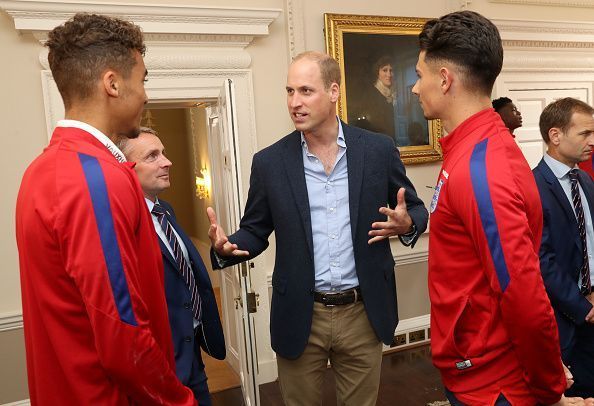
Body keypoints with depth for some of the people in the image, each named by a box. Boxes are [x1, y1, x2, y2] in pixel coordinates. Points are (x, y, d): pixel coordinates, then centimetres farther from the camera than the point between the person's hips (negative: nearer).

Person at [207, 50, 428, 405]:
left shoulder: (378, 149, -3)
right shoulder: (269, 162, -2)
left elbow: (416, 211, 7)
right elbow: (255, 231, 4)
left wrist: (406, 225, -15)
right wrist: (225, 247, -16)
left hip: (364, 313, 1)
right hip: (299, 318, 0)